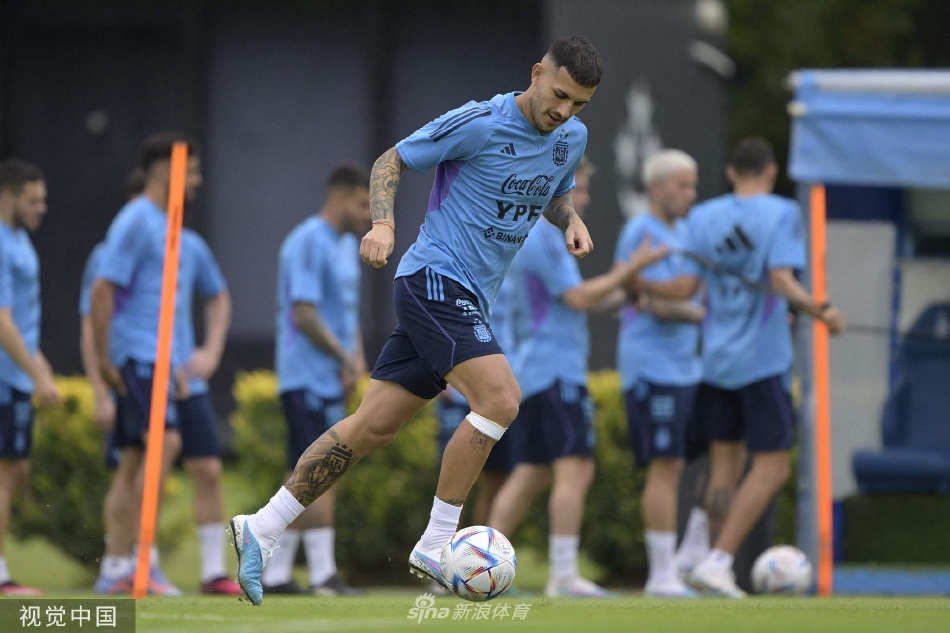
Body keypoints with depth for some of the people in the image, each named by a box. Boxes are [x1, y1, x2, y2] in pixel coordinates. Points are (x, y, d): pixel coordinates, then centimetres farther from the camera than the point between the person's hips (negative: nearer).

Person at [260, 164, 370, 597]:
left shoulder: (347, 245, 18)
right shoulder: (309, 243, -12)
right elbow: (304, 313, -18)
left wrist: (356, 358, 7)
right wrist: (345, 358, -12)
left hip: (332, 382, 9)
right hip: (309, 378, -9)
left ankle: (275, 573, 11)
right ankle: (323, 573, -13)